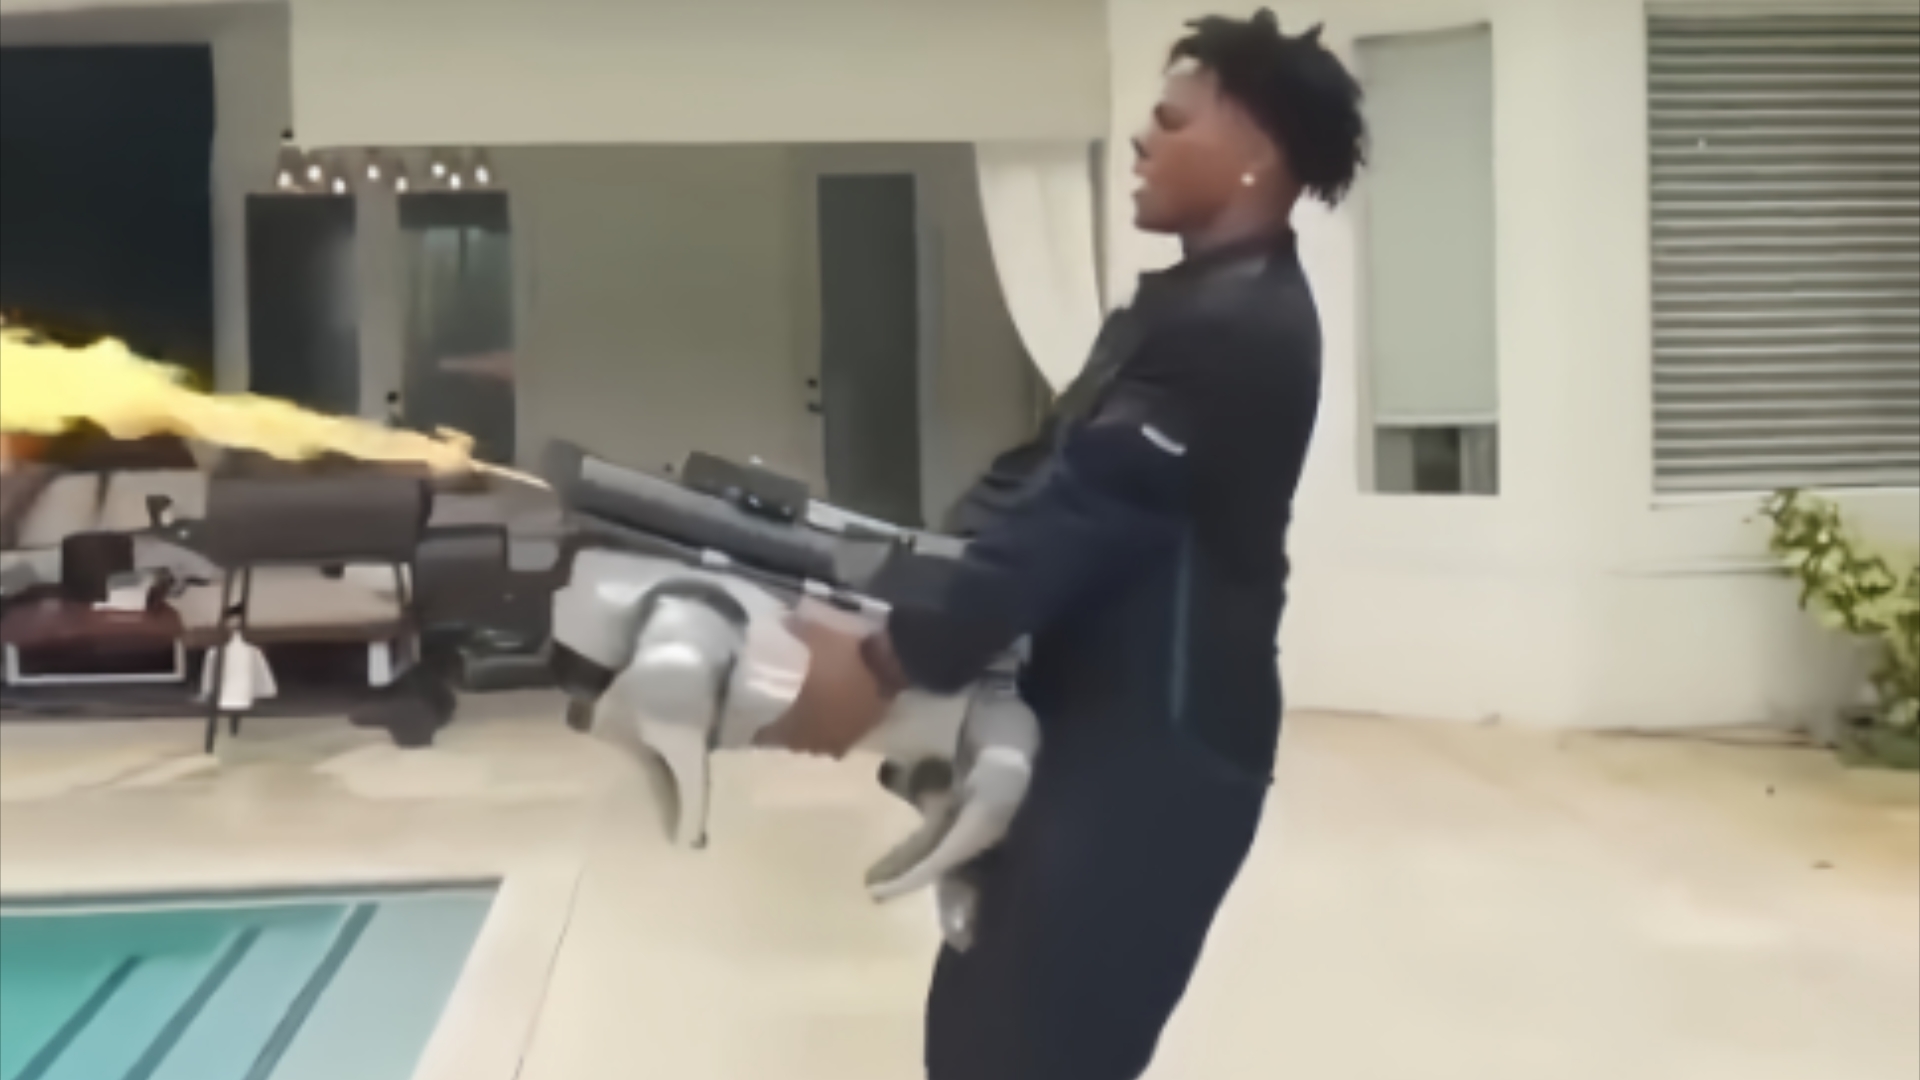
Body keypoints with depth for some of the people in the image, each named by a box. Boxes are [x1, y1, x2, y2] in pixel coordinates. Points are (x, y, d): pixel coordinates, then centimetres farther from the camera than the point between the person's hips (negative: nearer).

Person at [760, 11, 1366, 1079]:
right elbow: (1050, 479, 16)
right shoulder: (1200, 305, 16)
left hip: (1157, 749, -10)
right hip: (1100, 729, 10)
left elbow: (1082, 512, -23)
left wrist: (885, 665, -21)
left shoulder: (1236, 327, -18)